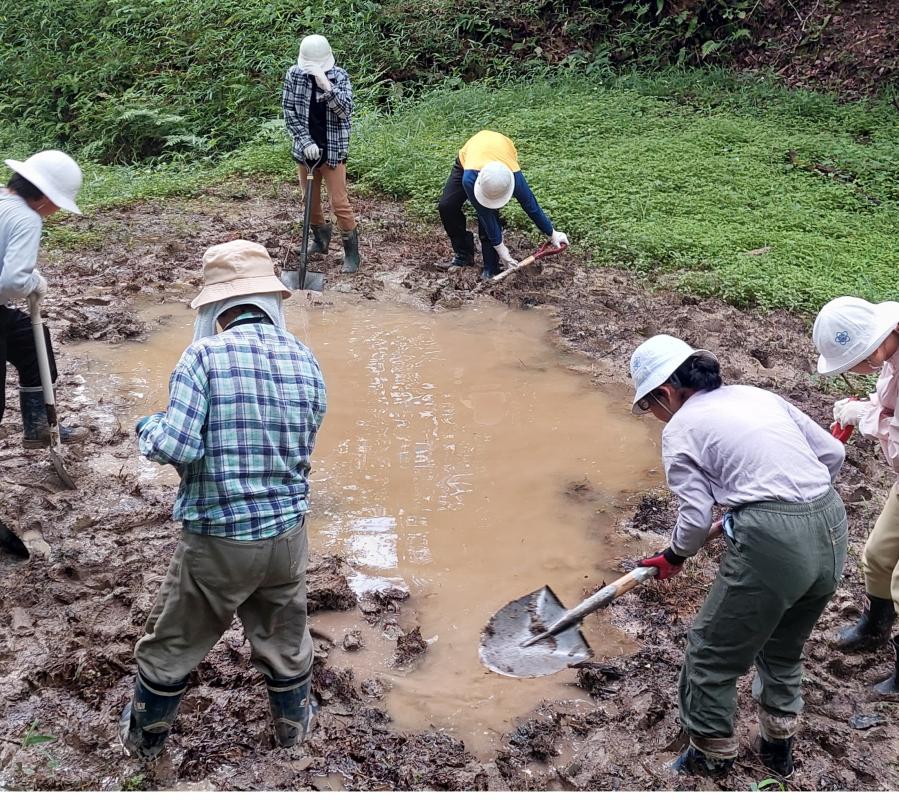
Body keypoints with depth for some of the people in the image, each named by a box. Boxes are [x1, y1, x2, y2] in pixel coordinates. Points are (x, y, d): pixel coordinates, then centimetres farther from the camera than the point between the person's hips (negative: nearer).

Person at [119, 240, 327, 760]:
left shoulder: (206, 355, -18)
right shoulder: (306, 361, -3)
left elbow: (177, 446, -22)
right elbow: (303, 449, 3)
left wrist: (148, 430, -1)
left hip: (217, 536, -3)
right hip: (287, 531, 4)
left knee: (174, 643, 19)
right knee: (285, 637, 25)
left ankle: (145, 736, 39)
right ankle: (294, 723, 46)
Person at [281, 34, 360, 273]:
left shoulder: (340, 76, -9)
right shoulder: (294, 75, -5)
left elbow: (346, 111, -18)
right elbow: (289, 112, -3)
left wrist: (326, 86, -32)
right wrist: (306, 141, -12)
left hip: (333, 149, -3)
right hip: (306, 148, 3)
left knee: (340, 203, -6)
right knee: (310, 200, 15)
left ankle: (352, 252, 5)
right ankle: (320, 238, 37)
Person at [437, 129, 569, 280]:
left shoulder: (514, 176, -41)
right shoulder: (469, 179, -46)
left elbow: (531, 206, -25)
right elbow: (484, 213, -35)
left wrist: (552, 234, -13)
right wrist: (499, 246, -27)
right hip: (467, 161, 1)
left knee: (490, 210, -23)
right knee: (446, 206, -14)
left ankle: (491, 268, -14)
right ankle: (463, 254, 3)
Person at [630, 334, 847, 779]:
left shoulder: (680, 429, 0)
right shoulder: (758, 394, 17)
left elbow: (696, 517, -5)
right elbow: (832, 454, 15)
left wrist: (673, 557, 14)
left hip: (772, 543, -7)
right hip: (832, 529, 7)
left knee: (712, 650, 17)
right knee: (784, 647, 30)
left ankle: (711, 752, 33)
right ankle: (779, 744, 45)